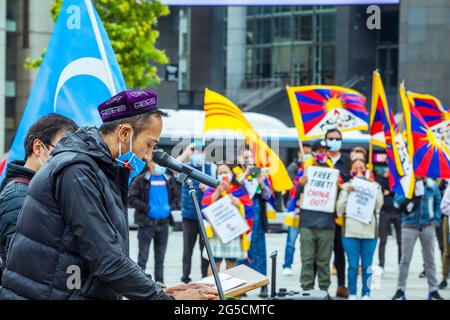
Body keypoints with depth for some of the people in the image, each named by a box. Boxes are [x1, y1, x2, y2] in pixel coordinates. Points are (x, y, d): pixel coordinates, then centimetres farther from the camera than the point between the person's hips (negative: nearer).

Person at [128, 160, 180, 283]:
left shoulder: (168, 180, 10)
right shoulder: (141, 180, -5)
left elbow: (176, 197, 20)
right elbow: (131, 198, -10)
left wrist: (171, 206, 0)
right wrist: (147, 208, -16)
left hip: (163, 223, 5)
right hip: (146, 223, -5)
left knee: (160, 258, 12)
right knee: (142, 258, -2)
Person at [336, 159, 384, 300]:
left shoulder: (375, 186, 11)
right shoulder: (346, 186, 10)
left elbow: (378, 205, -3)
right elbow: (339, 210, 2)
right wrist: (347, 193, -9)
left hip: (369, 231, 1)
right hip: (350, 231, -1)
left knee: (367, 266, 1)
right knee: (353, 265, -1)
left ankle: (366, 294, 7)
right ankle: (352, 294, 5)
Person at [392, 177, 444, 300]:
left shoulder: (432, 185, 2)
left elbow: (438, 203, 9)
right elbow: (397, 203, -9)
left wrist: (436, 220, -1)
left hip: (428, 226, 2)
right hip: (409, 226, -2)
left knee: (430, 260, 8)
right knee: (405, 259, 0)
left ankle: (433, 290, 14)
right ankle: (400, 290, 6)